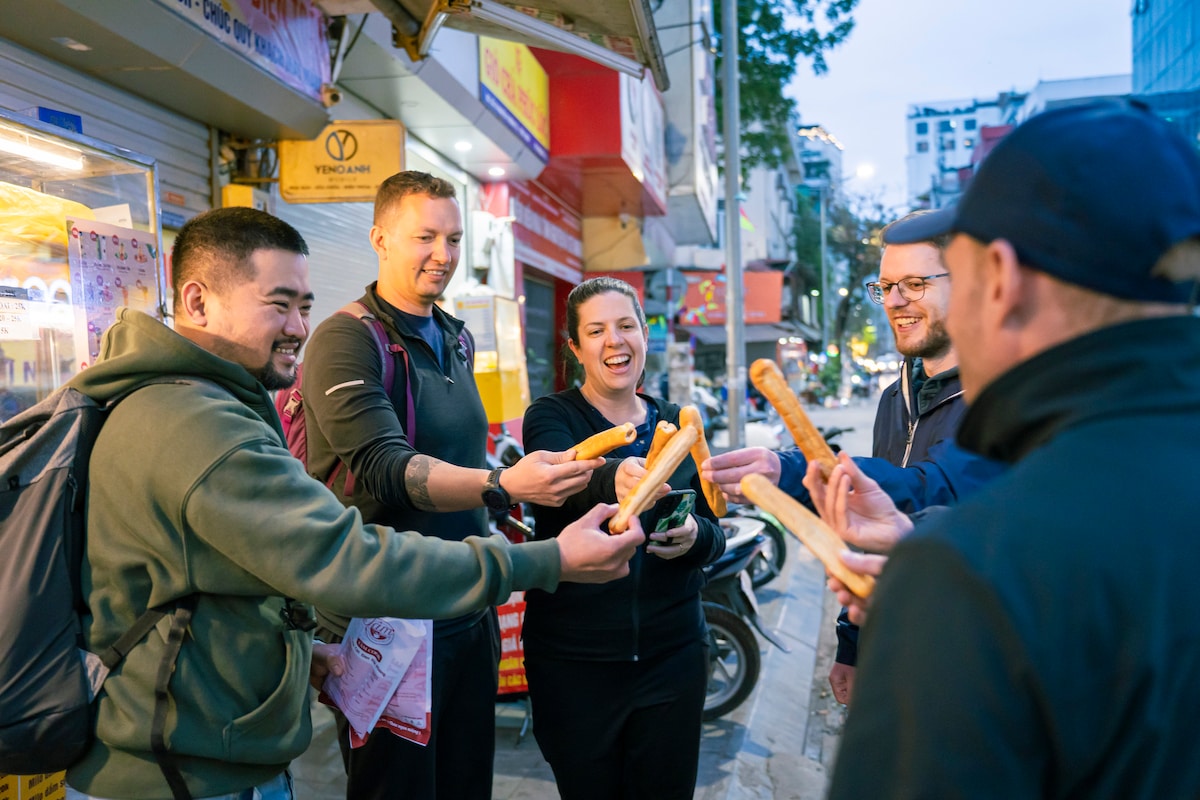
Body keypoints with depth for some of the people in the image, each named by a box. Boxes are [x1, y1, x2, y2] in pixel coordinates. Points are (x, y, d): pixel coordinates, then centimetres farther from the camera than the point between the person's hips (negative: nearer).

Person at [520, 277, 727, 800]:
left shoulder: (678, 424, 6)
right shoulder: (551, 416, -4)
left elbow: (714, 535, 7)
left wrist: (695, 536, -16)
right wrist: (615, 477, -49)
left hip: (672, 653, 3)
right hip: (572, 658, -2)